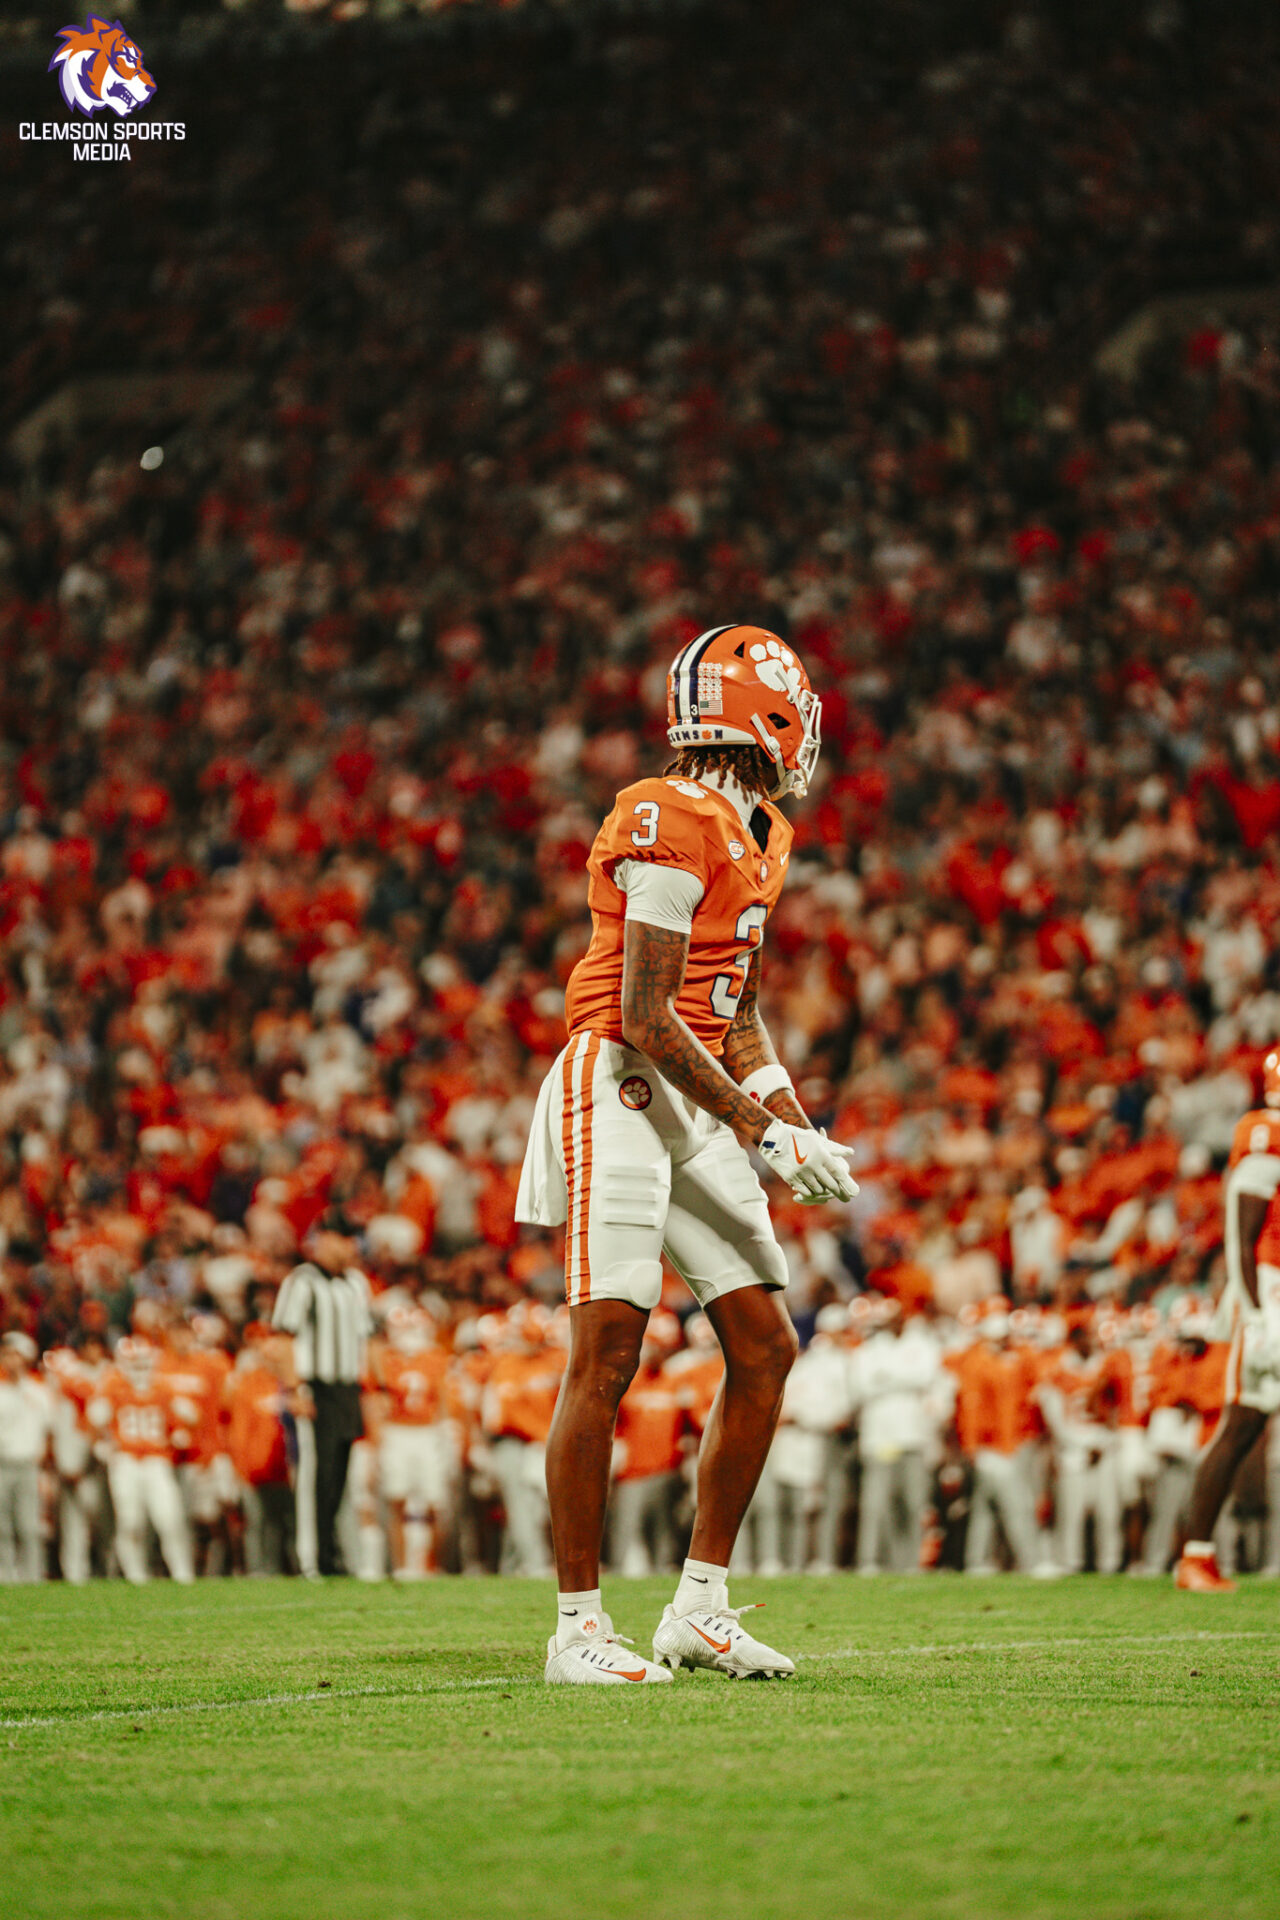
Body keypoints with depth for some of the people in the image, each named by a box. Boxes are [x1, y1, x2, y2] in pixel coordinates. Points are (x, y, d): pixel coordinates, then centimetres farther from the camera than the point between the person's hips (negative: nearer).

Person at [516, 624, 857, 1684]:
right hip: (619, 1092, -10)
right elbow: (646, 1020, -18)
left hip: (693, 1105, 10)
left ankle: (701, 1606, 15)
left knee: (766, 1346, 8)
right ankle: (579, 1627, -6)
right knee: (605, 1358, -10)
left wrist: (797, 1120, 9)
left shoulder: (758, 837, 16)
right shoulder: (676, 828, -16)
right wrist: (764, 1131, -17)